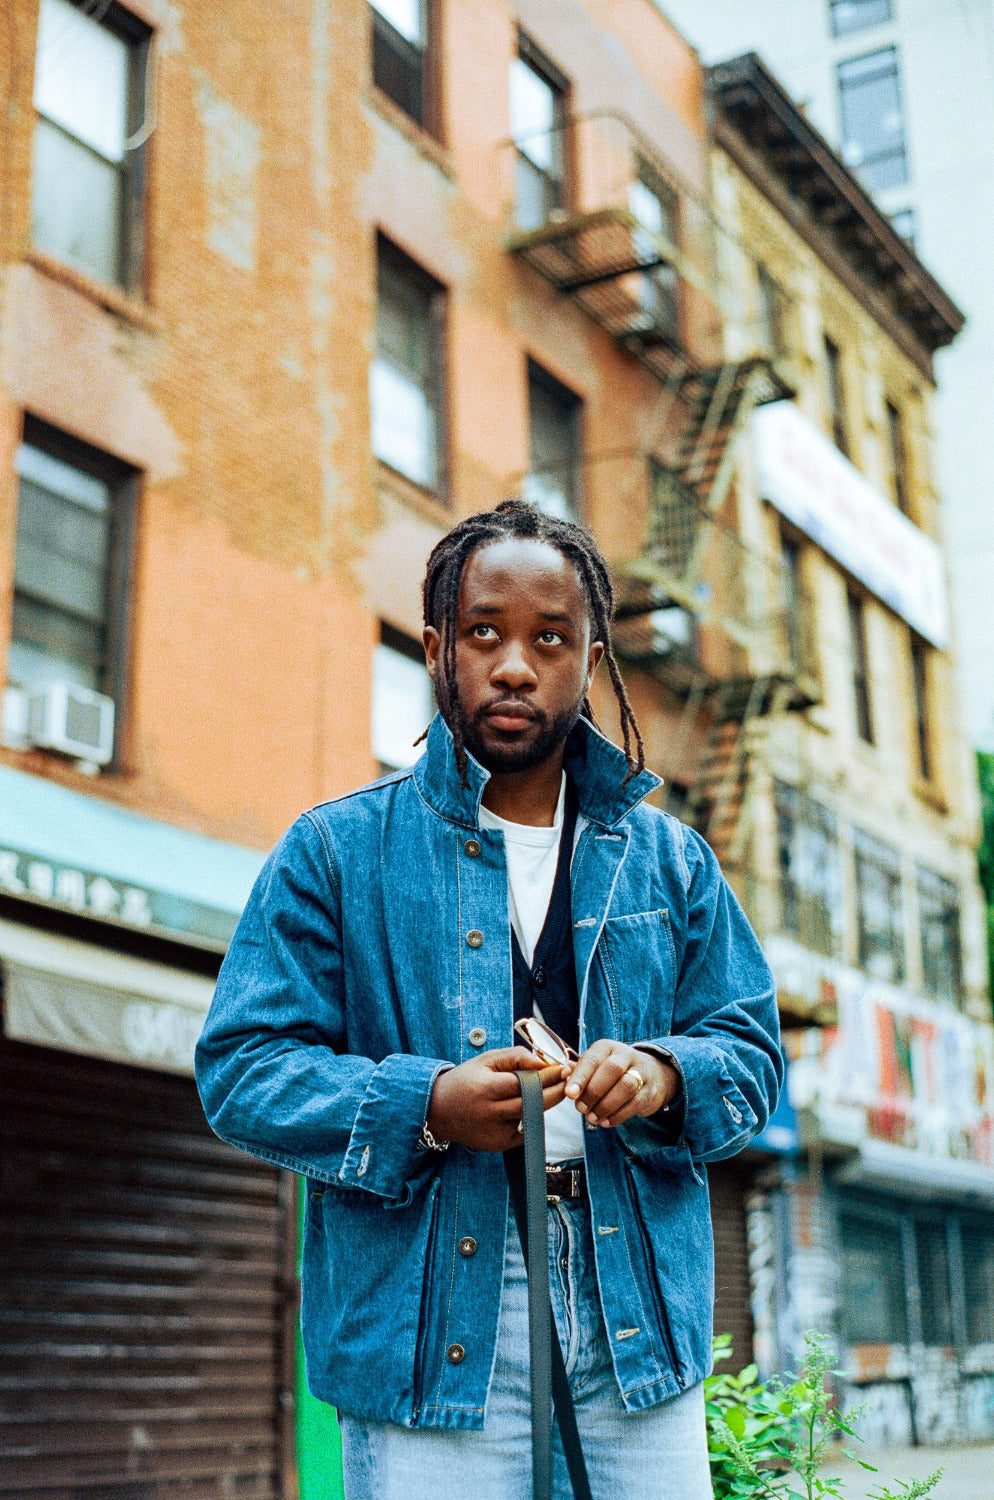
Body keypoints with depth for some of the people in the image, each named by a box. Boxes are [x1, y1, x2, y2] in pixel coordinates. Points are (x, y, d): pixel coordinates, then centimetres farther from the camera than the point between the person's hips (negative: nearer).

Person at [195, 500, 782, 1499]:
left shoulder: (670, 862, 12)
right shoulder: (336, 851, 2)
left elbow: (751, 1052, 11)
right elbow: (240, 1067, -3)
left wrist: (668, 1075, -13)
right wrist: (424, 1107, -19)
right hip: (428, 1348, -3)